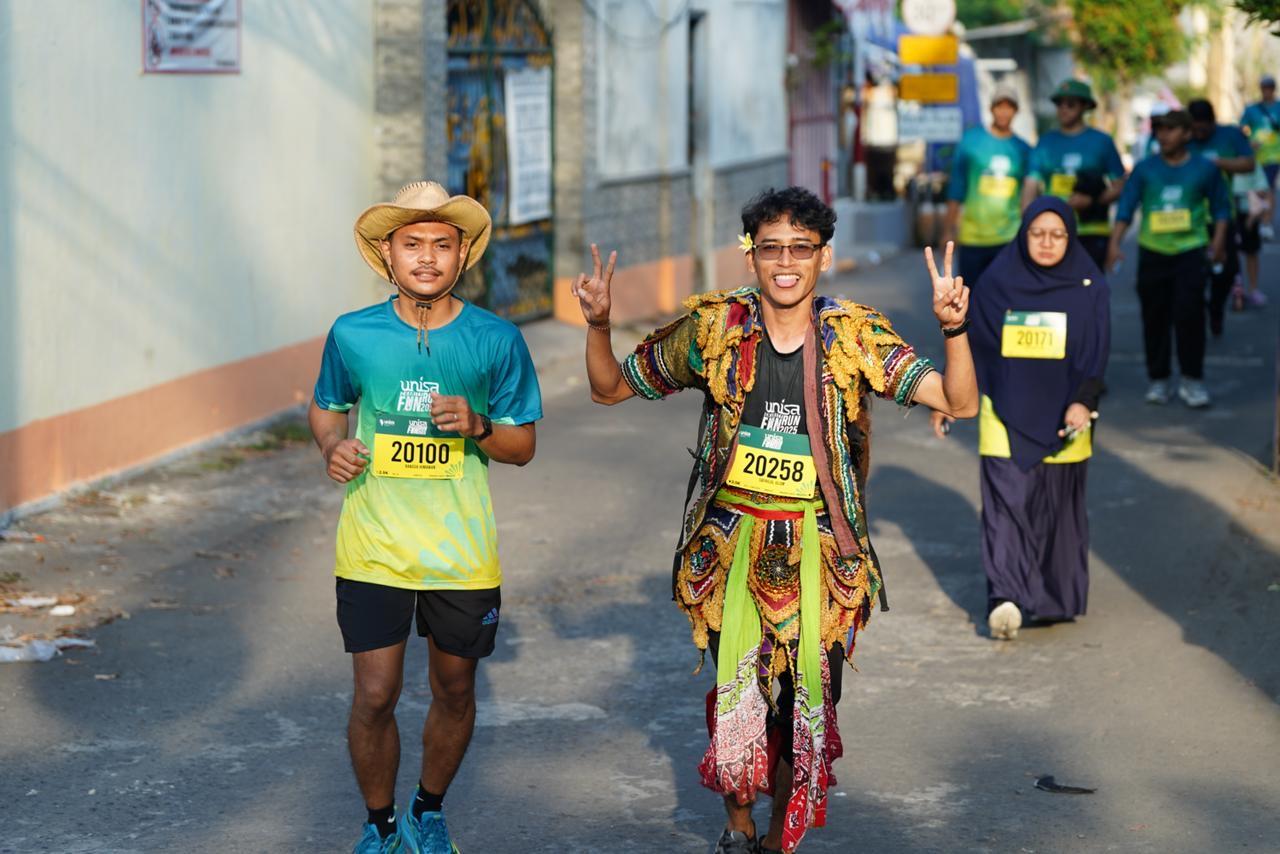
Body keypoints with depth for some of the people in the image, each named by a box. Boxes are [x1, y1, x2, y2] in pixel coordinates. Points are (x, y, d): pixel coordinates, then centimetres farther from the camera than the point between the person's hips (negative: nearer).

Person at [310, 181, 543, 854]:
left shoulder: (496, 341, -5)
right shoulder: (353, 335, -4)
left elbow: (523, 445, 2)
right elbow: (326, 407, 14)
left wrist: (477, 426, -18)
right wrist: (332, 446, -8)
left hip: (460, 549, 1)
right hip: (374, 546, -1)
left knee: (455, 692, 13)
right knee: (374, 698, -3)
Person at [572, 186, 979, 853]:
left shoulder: (854, 336, -5)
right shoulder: (715, 328, -3)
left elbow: (959, 403, -12)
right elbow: (611, 388, 7)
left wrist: (953, 328, -29)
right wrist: (598, 324, -12)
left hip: (817, 551, 0)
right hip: (731, 544, 0)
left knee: (808, 703, 4)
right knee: (734, 698, 3)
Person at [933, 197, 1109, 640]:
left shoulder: (1090, 289, -1)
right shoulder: (998, 282, 0)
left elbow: (1097, 355, -6)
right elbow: (970, 341, 7)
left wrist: (1084, 402, -21)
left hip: (1062, 419, 1)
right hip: (1006, 412, 0)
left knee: (1058, 507, 7)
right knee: (1006, 502, -8)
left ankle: (1055, 598, 15)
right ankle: (1006, 597, -13)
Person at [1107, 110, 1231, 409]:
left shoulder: (1204, 169, 3)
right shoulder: (1144, 170, 3)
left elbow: (1220, 207, 9)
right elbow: (1126, 208, 0)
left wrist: (1218, 240, -3)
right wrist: (1115, 243, -10)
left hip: (1190, 251, -2)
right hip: (1152, 252, 2)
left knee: (1189, 314, -12)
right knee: (1155, 318, 5)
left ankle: (1192, 380, -2)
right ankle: (1158, 379, 17)